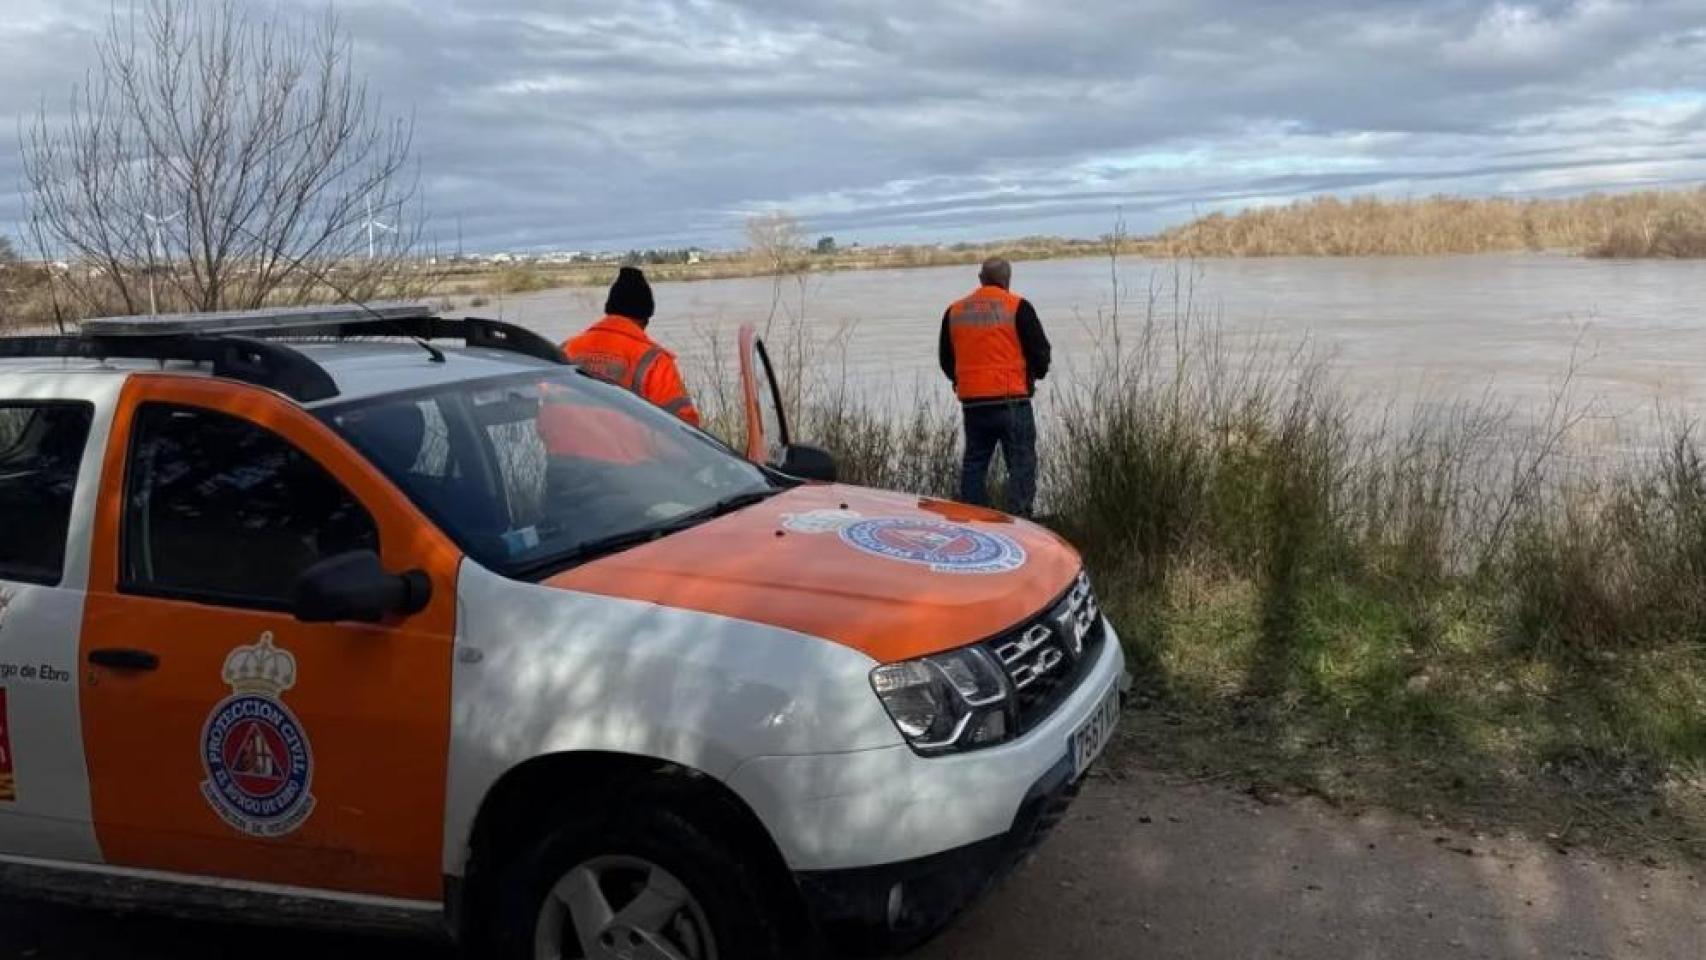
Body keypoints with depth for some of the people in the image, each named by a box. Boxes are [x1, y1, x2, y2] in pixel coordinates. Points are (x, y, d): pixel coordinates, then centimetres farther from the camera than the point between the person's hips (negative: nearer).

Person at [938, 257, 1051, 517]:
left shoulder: (955, 312, 9)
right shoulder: (1017, 307, -4)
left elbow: (947, 361, 15)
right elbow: (1040, 352, -2)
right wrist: (1035, 374, 18)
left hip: (971, 403, 5)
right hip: (1011, 400, -4)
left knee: (974, 464, 14)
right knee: (1021, 463, -1)